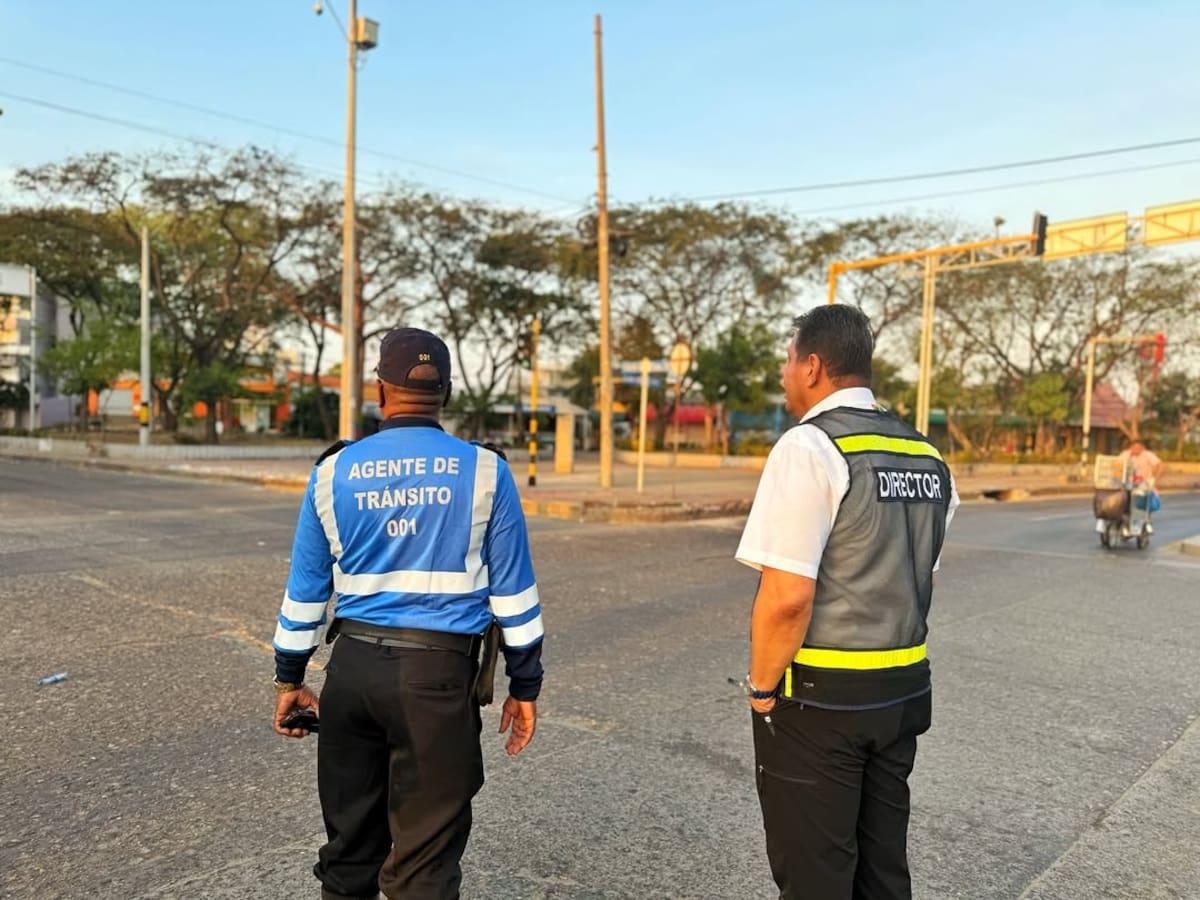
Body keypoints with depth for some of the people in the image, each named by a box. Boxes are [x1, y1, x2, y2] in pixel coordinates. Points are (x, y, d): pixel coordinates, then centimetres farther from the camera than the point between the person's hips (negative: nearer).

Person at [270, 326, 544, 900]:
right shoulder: (484, 471, -4)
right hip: (439, 673, -3)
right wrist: (524, 687, 5)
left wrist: (289, 680, 18)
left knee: (350, 839, 20)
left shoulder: (335, 471, 2)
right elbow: (512, 590, -3)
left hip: (354, 667, 3)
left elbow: (306, 588, 8)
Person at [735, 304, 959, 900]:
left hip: (818, 697, -7)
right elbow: (917, 580, 13)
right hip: (904, 692, 7)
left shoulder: (809, 447, -18)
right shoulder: (927, 457, 7)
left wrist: (763, 688, -10)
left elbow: (788, 596, -23)